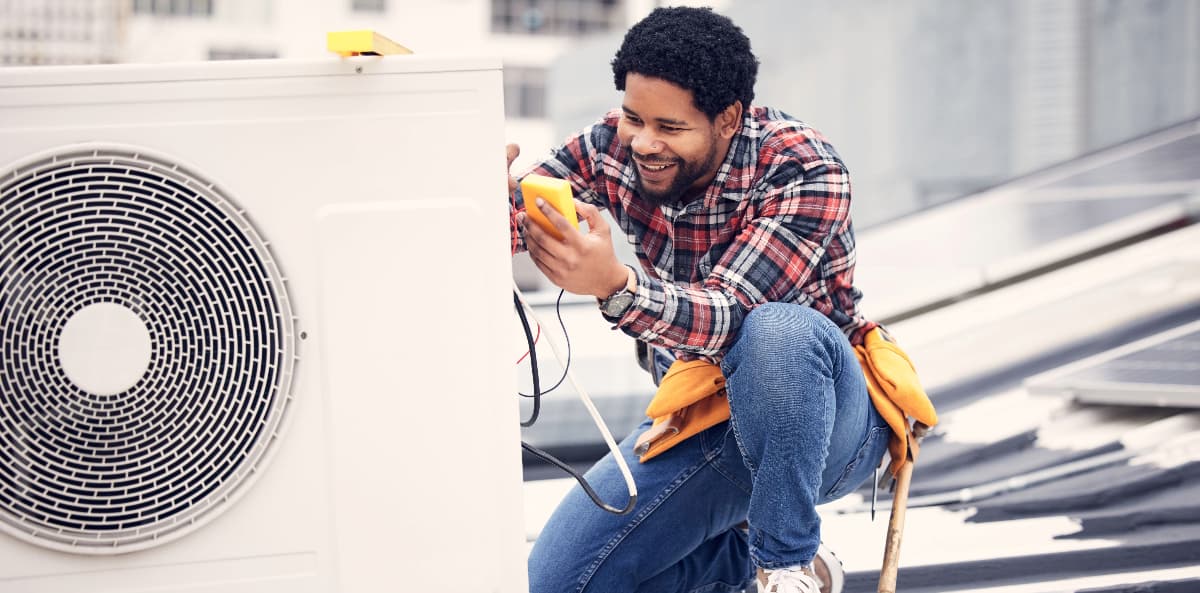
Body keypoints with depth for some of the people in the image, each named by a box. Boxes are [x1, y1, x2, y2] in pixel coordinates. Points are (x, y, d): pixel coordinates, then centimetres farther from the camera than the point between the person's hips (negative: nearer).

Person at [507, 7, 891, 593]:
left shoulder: (804, 173, -23)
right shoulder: (614, 145, -8)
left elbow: (729, 317, -34)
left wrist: (614, 285, -53)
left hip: (824, 418, -5)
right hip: (698, 424, 5)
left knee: (778, 330, -40)